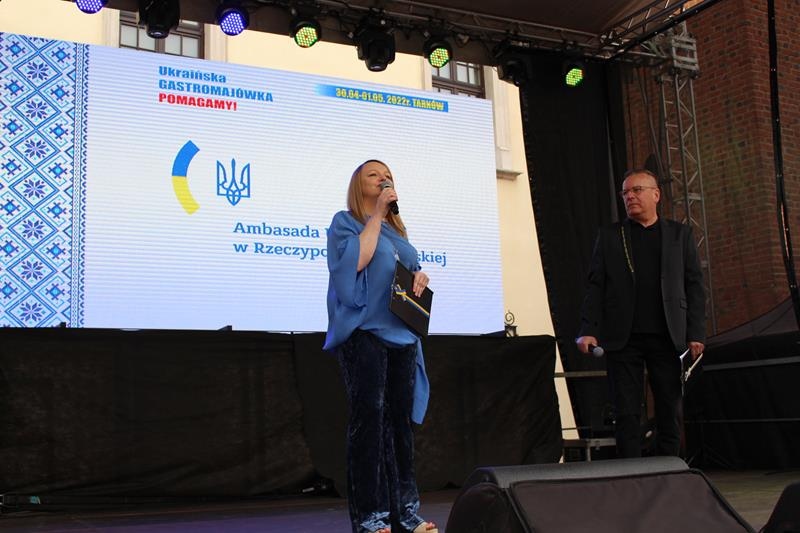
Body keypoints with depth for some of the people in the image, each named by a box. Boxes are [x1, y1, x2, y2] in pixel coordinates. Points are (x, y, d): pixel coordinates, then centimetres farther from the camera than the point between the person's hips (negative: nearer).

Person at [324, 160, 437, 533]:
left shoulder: (397, 230, 22)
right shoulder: (345, 222, 4)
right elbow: (356, 261, -14)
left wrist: (420, 276, 3)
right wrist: (377, 214, -7)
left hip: (402, 333, 6)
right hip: (365, 330, -6)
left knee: (401, 419, 5)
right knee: (369, 416, -10)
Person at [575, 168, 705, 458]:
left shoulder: (680, 234, 11)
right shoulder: (609, 235, 10)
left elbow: (694, 286, 7)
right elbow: (595, 286, 5)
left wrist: (696, 333, -2)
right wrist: (588, 330, -7)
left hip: (667, 337, 1)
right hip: (622, 338, 0)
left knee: (670, 412, 5)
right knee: (626, 412, 0)